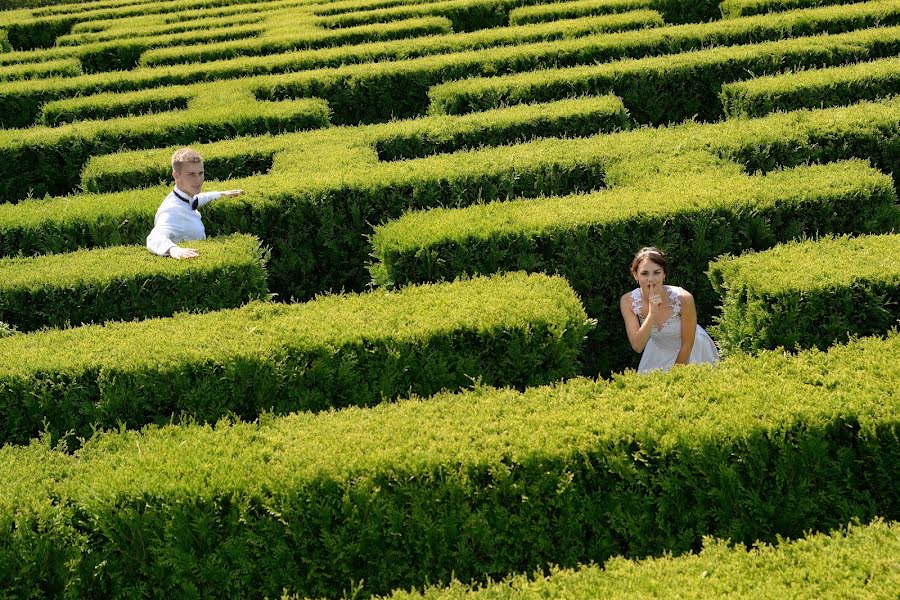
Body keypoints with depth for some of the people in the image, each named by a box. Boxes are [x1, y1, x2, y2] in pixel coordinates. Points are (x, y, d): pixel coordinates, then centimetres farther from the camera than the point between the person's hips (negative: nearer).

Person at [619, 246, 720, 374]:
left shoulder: (683, 298, -32)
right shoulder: (628, 301, -23)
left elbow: (687, 345, -19)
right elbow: (637, 347, -28)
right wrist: (652, 313, -39)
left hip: (691, 351, -2)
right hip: (658, 352, 2)